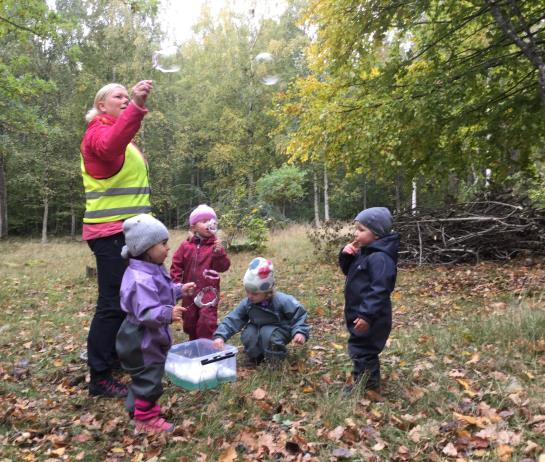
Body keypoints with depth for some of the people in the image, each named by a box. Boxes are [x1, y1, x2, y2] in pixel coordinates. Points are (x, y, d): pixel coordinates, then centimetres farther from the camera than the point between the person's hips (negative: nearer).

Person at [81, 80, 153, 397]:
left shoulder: (121, 138, 22)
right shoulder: (99, 132, -8)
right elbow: (109, 147, -34)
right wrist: (137, 108, -44)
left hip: (126, 231, 10)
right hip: (112, 233, -10)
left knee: (125, 299, 18)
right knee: (113, 303, -9)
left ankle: (114, 356, 33)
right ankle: (99, 378, -1)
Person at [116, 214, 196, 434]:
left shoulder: (153, 270, 4)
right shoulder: (142, 279, -31)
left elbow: (161, 293, 21)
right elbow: (146, 312, -37)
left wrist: (179, 290, 14)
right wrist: (168, 314, -48)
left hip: (149, 337, 11)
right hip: (142, 340, -11)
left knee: (145, 377, 26)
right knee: (148, 379, 4)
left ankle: (137, 408, 45)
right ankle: (146, 419, 21)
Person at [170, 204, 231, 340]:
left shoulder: (215, 245, -6)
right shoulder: (186, 246, 0)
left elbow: (223, 267, -15)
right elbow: (176, 265, 4)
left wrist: (219, 252, -30)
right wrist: (176, 283, -4)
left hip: (208, 291, -3)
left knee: (207, 321, -7)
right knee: (189, 320, 17)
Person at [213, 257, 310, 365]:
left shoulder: (282, 301, -25)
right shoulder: (246, 303, -14)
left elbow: (298, 315, -18)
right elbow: (232, 320, -14)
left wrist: (300, 332, -33)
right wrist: (220, 336, -28)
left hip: (278, 330, -4)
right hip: (258, 329, 4)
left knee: (268, 333, -33)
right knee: (248, 335, -23)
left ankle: (275, 358, -8)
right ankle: (256, 356, 4)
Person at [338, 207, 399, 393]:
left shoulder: (379, 258, -23)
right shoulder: (364, 252, 9)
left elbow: (379, 290, -27)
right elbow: (349, 271, 20)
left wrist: (366, 315, -29)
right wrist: (346, 256, 0)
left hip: (370, 319, -11)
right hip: (359, 313, 11)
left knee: (363, 351, 0)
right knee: (359, 349, 21)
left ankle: (367, 389, 15)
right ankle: (366, 385, 37)